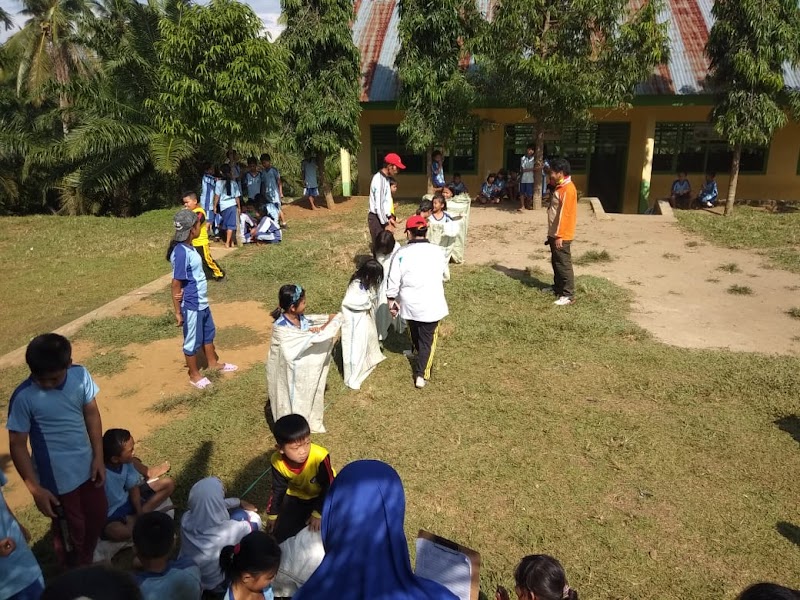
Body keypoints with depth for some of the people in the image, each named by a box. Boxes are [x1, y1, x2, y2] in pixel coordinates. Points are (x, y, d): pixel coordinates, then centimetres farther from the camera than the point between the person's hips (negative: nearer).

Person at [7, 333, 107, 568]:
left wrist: (98, 457, -1)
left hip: (87, 466, 4)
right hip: (57, 478, -4)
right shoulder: (23, 398, -24)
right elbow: (17, 445, -15)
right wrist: (35, 489, -15)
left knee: (97, 516, 23)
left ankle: (88, 563, 52)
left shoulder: (81, 375, -14)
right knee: (71, 532, 15)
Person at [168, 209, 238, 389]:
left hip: (202, 302, 9)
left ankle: (213, 362, 45)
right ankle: (194, 375, 27)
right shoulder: (181, 253, -25)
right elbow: (176, 283, -21)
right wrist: (178, 311, -16)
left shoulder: (189, 247, 3)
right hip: (191, 305, -9)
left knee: (208, 332, 25)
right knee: (193, 340, 9)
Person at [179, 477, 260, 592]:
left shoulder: (186, 520, -23)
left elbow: (211, 504, -4)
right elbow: (256, 523, -14)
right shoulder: (230, 530, -36)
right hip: (215, 584, -4)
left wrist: (240, 502, 9)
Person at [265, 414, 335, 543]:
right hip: (297, 497, 3)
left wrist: (318, 514, -22)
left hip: (322, 496, -3)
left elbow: (329, 486, -22)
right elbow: (278, 488, -4)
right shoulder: (277, 461, -24)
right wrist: (273, 514, 5)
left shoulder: (320, 457, -38)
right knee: (280, 537, 1)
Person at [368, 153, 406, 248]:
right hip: (377, 218, -10)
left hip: (382, 217, 10)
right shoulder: (379, 180, -20)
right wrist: (386, 224, -20)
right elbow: (378, 205, -23)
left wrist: (389, 217, 14)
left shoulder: (385, 178, 10)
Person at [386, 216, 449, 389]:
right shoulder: (438, 251, -8)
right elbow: (444, 275, 9)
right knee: (427, 338, 9)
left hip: (410, 303, 2)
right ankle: (421, 375, 7)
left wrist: (391, 300, 5)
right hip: (432, 304, -1)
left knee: (415, 329, 30)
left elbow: (394, 281, -9)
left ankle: (416, 350, 56)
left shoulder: (401, 253, -12)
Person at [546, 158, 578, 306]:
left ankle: (568, 295, -1)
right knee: (556, 262, 19)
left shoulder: (568, 189, -19)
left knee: (564, 265, -6)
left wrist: (559, 236, -23)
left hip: (561, 236, -10)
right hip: (555, 233, 10)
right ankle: (558, 287, 33)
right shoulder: (561, 187, 13)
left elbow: (564, 214, -23)